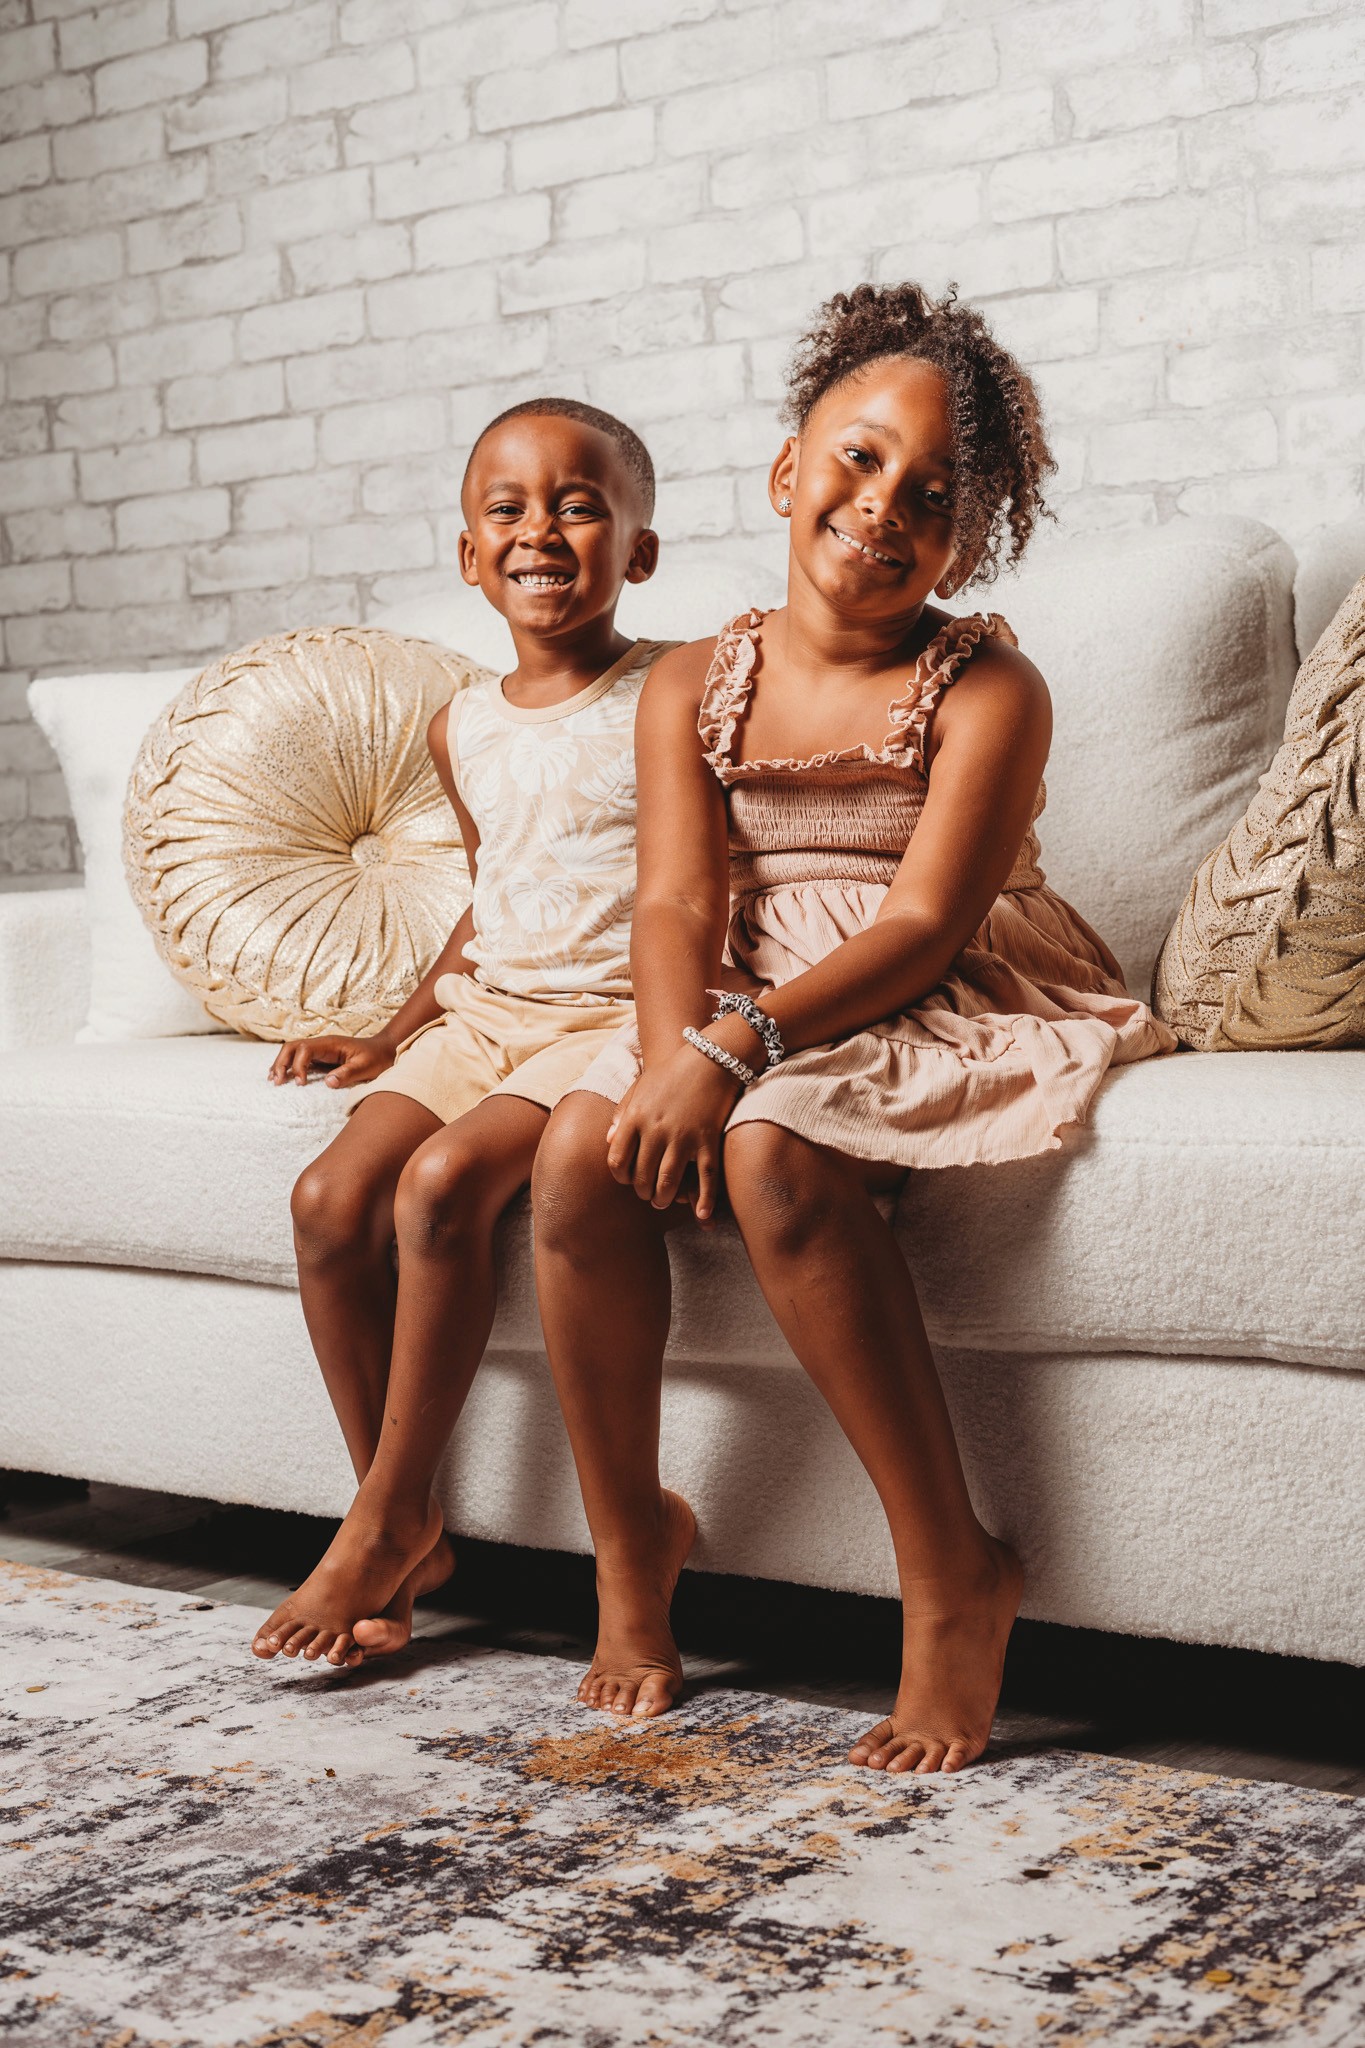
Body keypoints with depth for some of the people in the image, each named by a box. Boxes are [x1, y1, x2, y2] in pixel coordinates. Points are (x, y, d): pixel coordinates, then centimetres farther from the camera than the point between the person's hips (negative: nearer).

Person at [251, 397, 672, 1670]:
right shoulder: (464, 728, 13)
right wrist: (397, 1032, 14)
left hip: (619, 1019, -6)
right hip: (486, 1012, 6)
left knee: (443, 1180, -29)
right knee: (331, 1195, -16)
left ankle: (390, 1515, -13)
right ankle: (403, 1537, -5)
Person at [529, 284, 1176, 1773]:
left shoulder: (986, 687, -7)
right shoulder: (694, 686, 7)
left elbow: (923, 925, -17)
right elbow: (677, 902, -3)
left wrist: (734, 1049, -29)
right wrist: (673, 1053, -25)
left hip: (947, 1020, -5)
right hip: (756, 1026, 5)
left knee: (777, 1152, -34)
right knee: (580, 1152, -22)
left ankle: (952, 1578, -22)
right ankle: (630, 1541, -3)